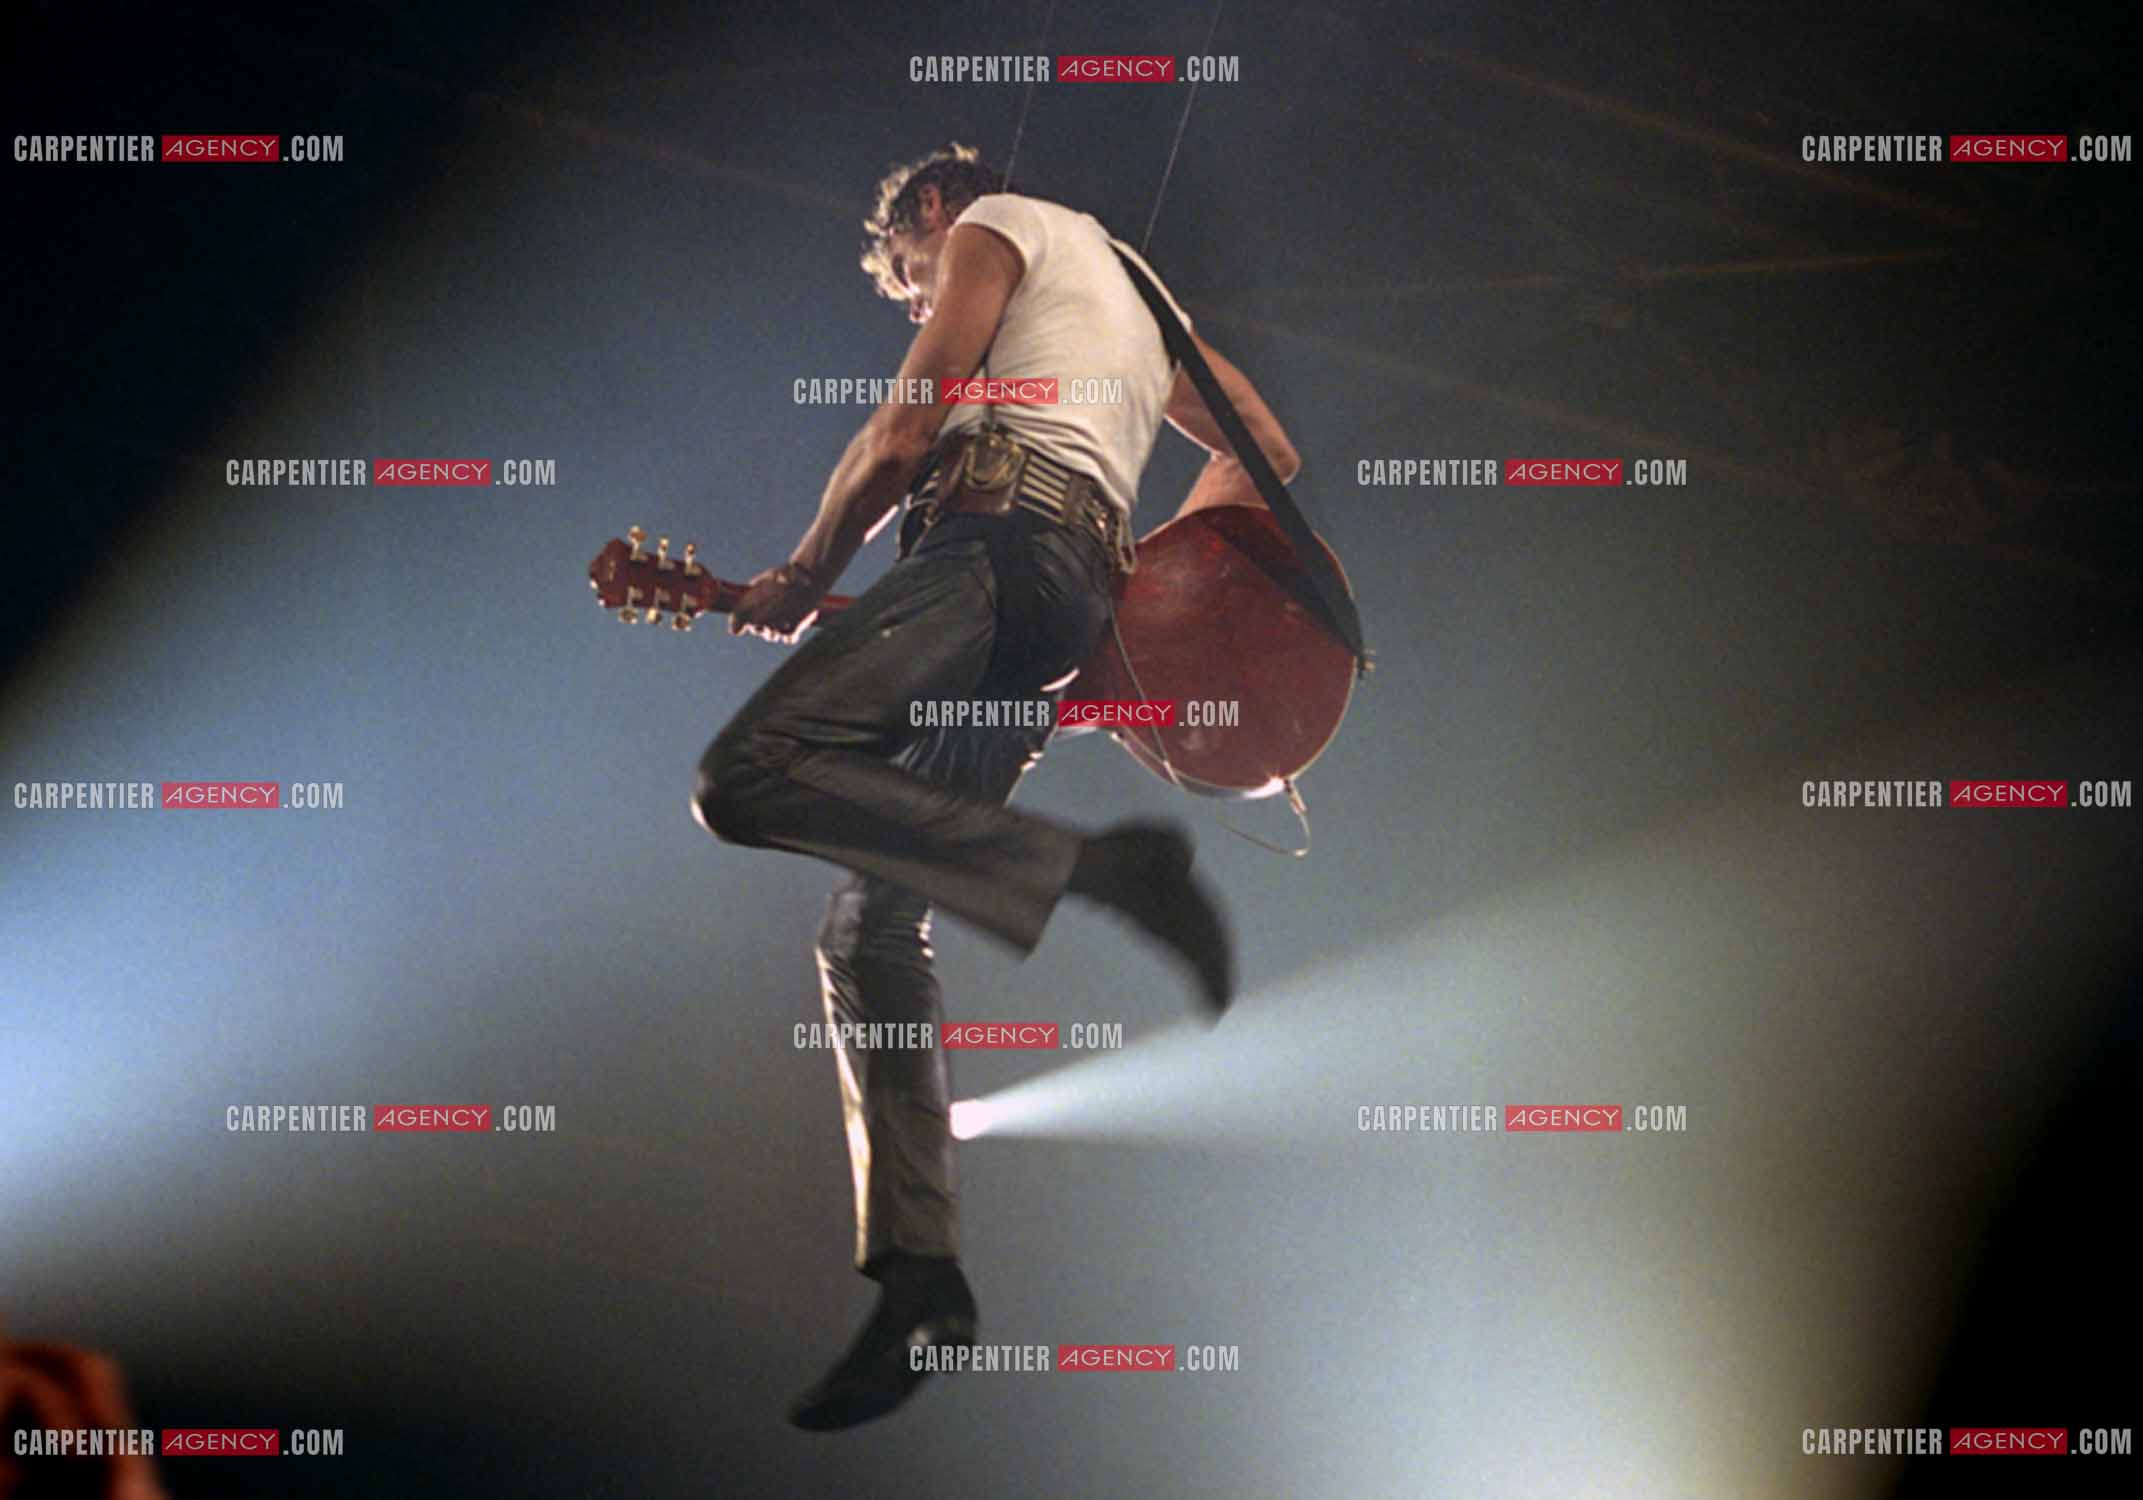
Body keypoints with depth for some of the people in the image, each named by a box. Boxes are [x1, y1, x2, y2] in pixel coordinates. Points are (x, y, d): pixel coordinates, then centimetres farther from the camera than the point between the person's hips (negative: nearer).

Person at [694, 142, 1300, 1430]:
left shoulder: (996, 223, 13)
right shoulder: (1127, 290, 38)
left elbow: (906, 434, 2)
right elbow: (1264, 451, 39)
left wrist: (804, 582, 12)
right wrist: (1142, 580, 31)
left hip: (1001, 541, -9)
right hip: (1086, 593, 9)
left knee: (748, 775, -25)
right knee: (871, 932, 3)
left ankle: (1095, 867, -33)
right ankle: (921, 1278, -7)